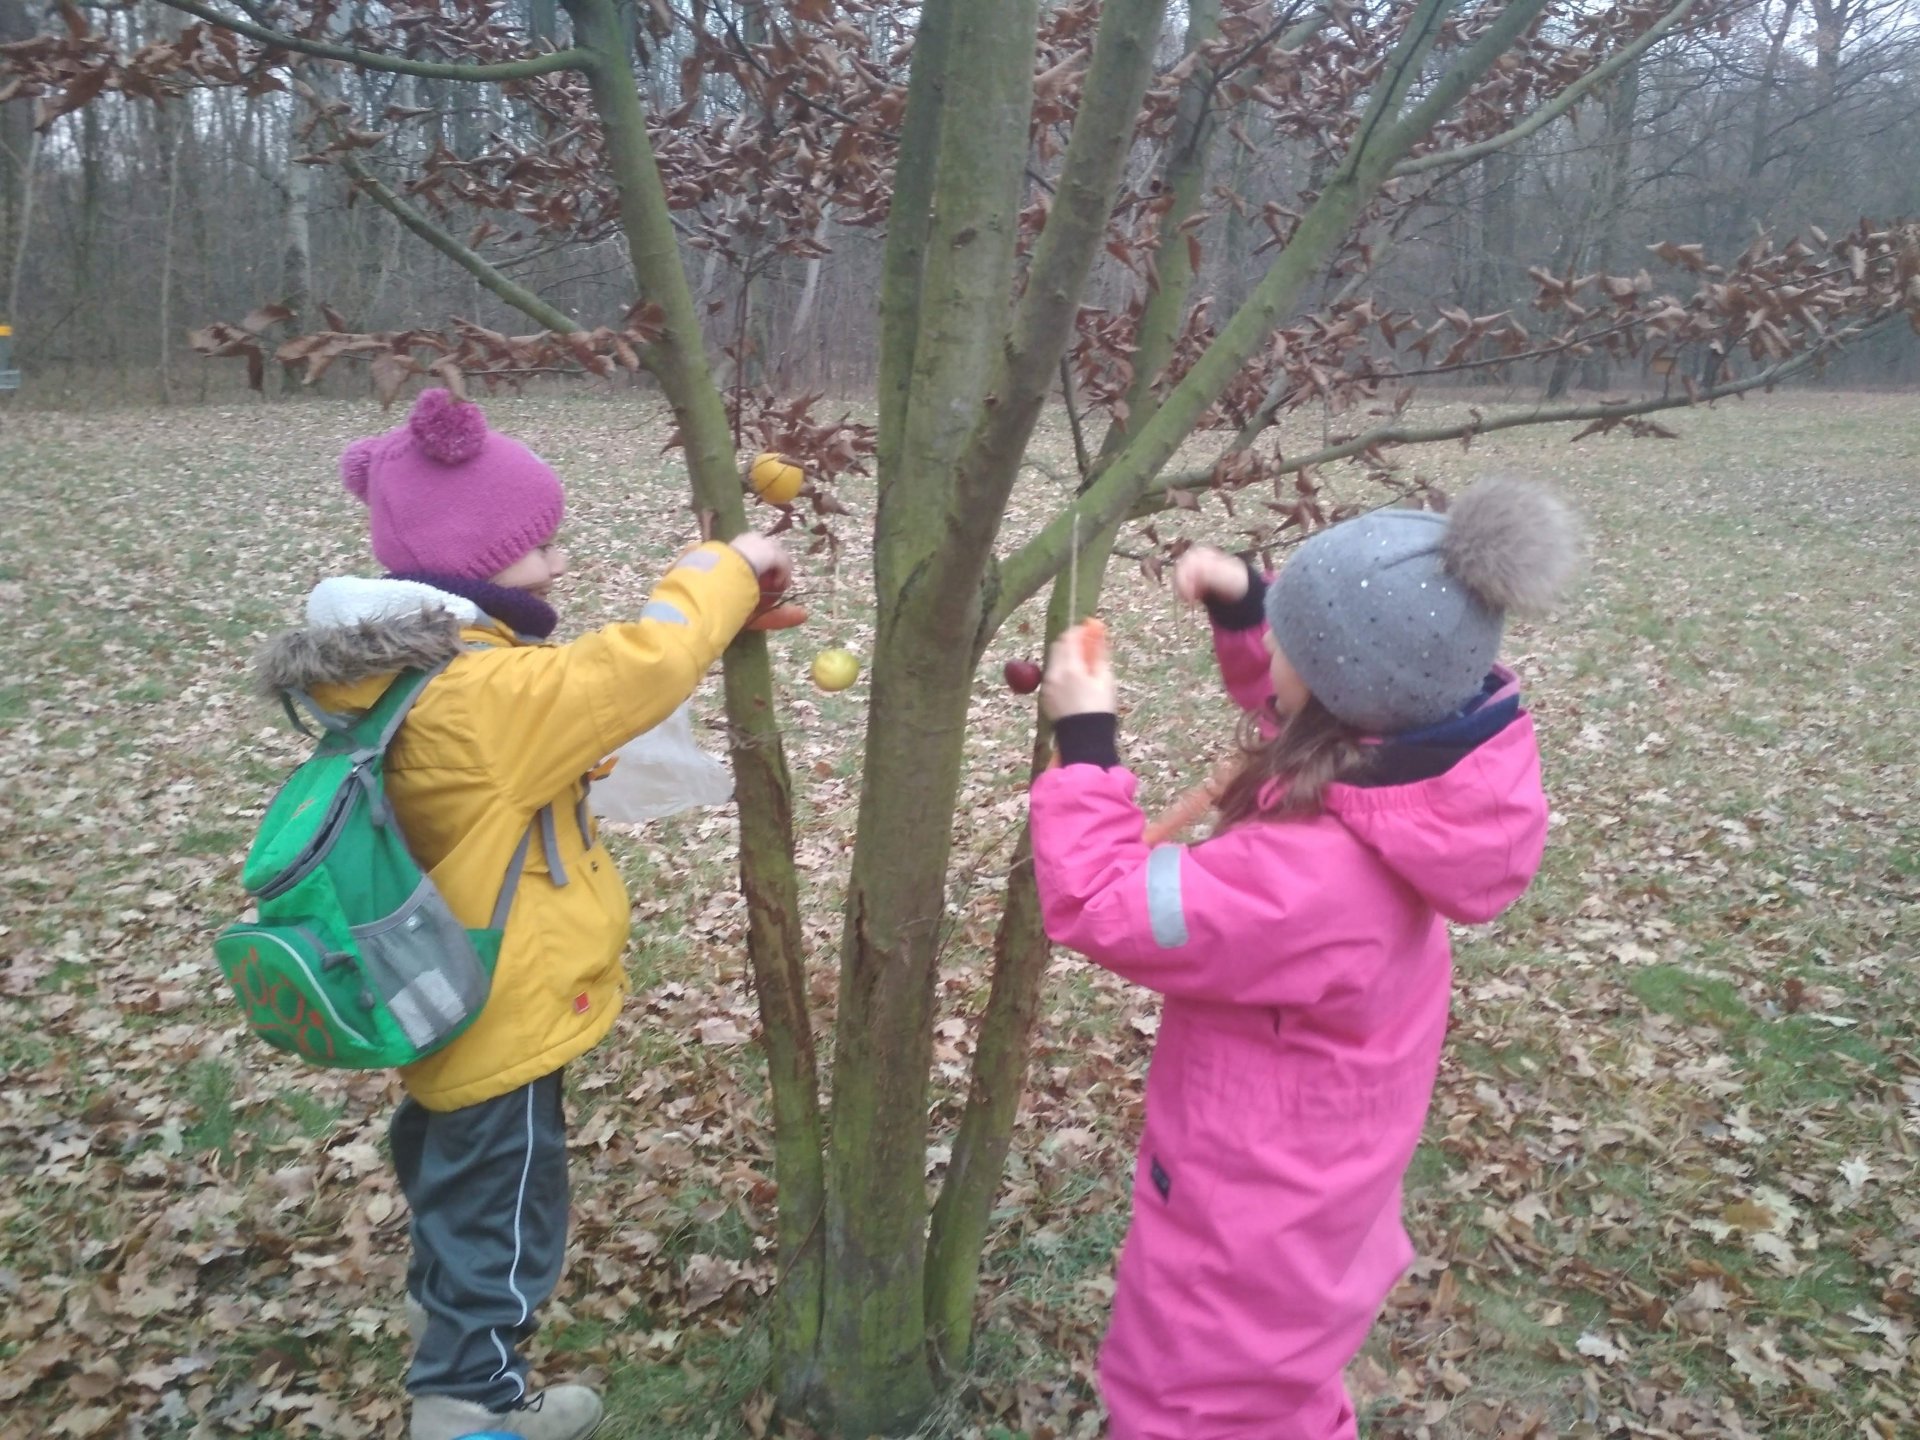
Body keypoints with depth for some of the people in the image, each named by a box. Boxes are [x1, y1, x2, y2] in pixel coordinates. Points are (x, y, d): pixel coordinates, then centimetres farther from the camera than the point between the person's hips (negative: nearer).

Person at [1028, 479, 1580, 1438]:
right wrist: (1244, 609, -8)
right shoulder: (1417, 769, -16)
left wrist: (1084, 742, -24)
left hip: (1250, 1208, -8)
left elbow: (1102, 910, -31)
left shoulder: (1313, 875, -42)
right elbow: (1308, 703, 6)